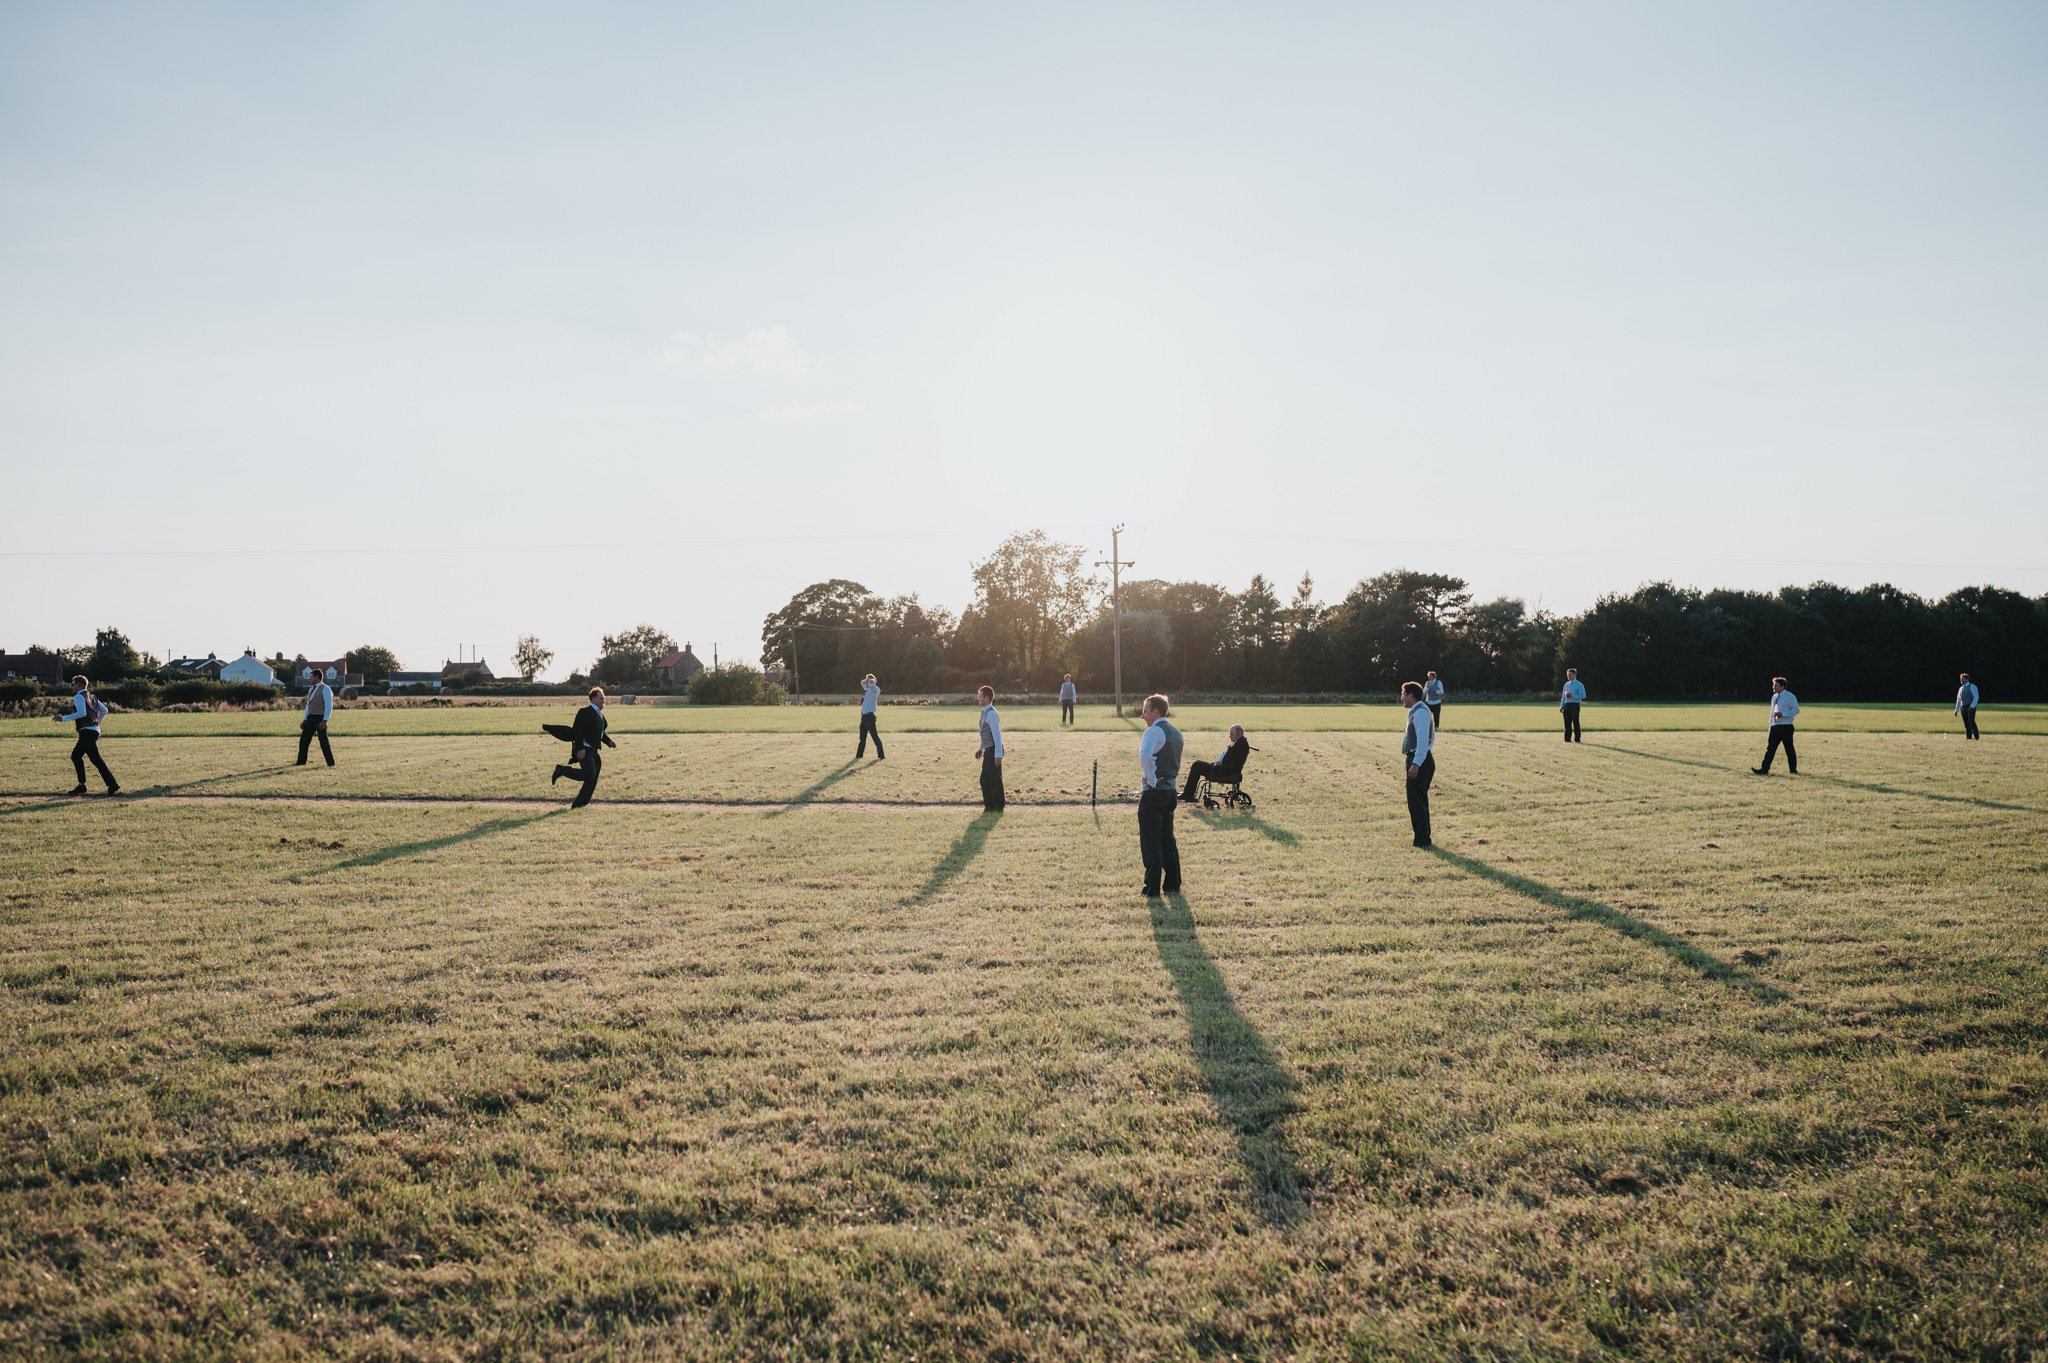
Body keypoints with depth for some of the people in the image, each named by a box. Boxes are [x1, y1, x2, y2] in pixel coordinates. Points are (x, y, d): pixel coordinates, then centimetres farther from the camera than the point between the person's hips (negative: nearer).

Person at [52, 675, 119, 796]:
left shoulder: (79, 697, -7)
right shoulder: (91, 696, 18)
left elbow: (81, 713, -21)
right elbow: (104, 710, 16)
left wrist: (64, 719, -16)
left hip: (87, 731, -10)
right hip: (93, 730, 10)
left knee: (96, 759, -11)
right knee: (76, 756, 16)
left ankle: (112, 785, -17)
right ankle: (81, 785, 16)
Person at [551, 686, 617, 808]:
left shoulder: (600, 714, 18)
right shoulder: (585, 712, -9)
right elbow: (577, 731, -17)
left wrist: (609, 742, 8)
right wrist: (580, 748, -24)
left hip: (593, 751, 9)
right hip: (584, 750, -9)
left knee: (593, 779, 5)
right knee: (589, 775, -18)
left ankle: (578, 804, 13)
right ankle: (561, 770, 0)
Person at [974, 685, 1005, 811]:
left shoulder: (991, 713, -18)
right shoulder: (984, 712, 11)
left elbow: (997, 735, -22)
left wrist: (998, 755, -24)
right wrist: (981, 749, 24)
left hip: (993, 750, -10)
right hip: (988, 750, 10)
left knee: (995, 779, 0)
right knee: (985, 779, 15)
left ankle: (998, 806, 10)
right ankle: (989, 805, 25)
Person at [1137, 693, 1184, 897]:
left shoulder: (1154, 731, -14)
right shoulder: (1176, 733, 13)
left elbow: (1145, 756, -32)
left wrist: (1151, 779, -21)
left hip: (1153, 792, -8)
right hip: (1170, 790, 8)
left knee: (1150, 842, -3)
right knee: (1168, 839, 14)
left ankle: (1152, 888, -2)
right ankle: (1172, 885, 17)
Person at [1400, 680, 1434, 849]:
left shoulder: (1420, 713, -17)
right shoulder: (1419, 711, 16)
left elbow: (1423, 740, -25)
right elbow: (1432, 737, 24)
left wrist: (1416, 763, -28)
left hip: (1419, 761, -11)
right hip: (1420, 760, 11)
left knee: (1416, 802, -7)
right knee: (1420, 801, 16)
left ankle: (1422, 840, -4)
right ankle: (1423, 839, 24)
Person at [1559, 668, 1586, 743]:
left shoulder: (1579, 684, -2)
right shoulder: (1566, 684, 17)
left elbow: (1583, 695, -10)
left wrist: (1572, 696, -18)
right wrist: (1561, 706, 11)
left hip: (1575, 705, -6)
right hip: (1566, 705, 6)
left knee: (1575, 722, -6)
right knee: (1567, 723, 4)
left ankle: (1577, 739, -1)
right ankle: (1567, 739, 8)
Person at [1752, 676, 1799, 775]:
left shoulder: (1790, 697, -7)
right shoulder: (1774, 697, 14)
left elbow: (1796, 710, -11)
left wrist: (1782, 714, -21)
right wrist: (1771, 725, 18)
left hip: (1786, 727, -6)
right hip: (1775, 726, 6)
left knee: (1789, 749, 3)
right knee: (1771, 748, -1)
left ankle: (1793, 770, 14)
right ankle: (1765, 769, -5)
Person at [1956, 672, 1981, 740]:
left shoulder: (1972, 686, -5)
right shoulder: (1960, 688, 15)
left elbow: (1976, 697, -14)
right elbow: (1958, 700, 18)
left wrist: (1972, 706, -25)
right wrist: (1956, 710, 11)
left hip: (1971, 707, -6)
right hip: (1963, 708, 6)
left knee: (1971, 722, -18)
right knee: (1966, 724, 3)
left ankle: (1976, 737, -14)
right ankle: (1968, 737, 5)